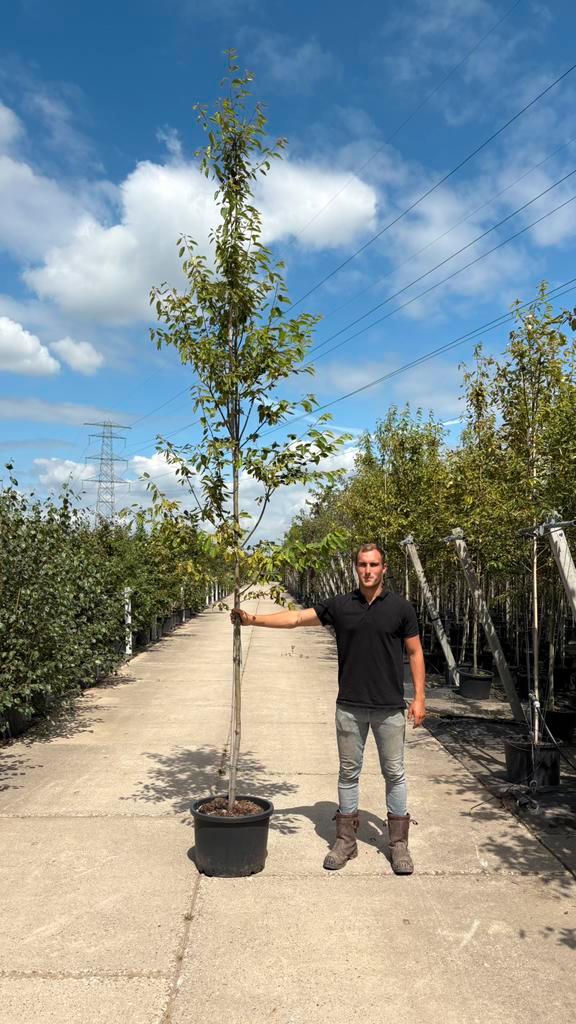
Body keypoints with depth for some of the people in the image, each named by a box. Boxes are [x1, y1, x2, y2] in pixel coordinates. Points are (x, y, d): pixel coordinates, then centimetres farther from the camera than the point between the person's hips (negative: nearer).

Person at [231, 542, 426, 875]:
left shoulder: (400, 607, -3)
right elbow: (296, 618, -1)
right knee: (349, 773, 11)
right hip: (350, 707, 2)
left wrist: (419, 697, -4)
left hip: (390, 708, -1)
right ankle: (346, 841, 24)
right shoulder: (340, 605, 1)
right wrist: (254, 619, -11)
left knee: (395, 773, 7)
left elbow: (415, 652, 2)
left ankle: (399, 844, 22)